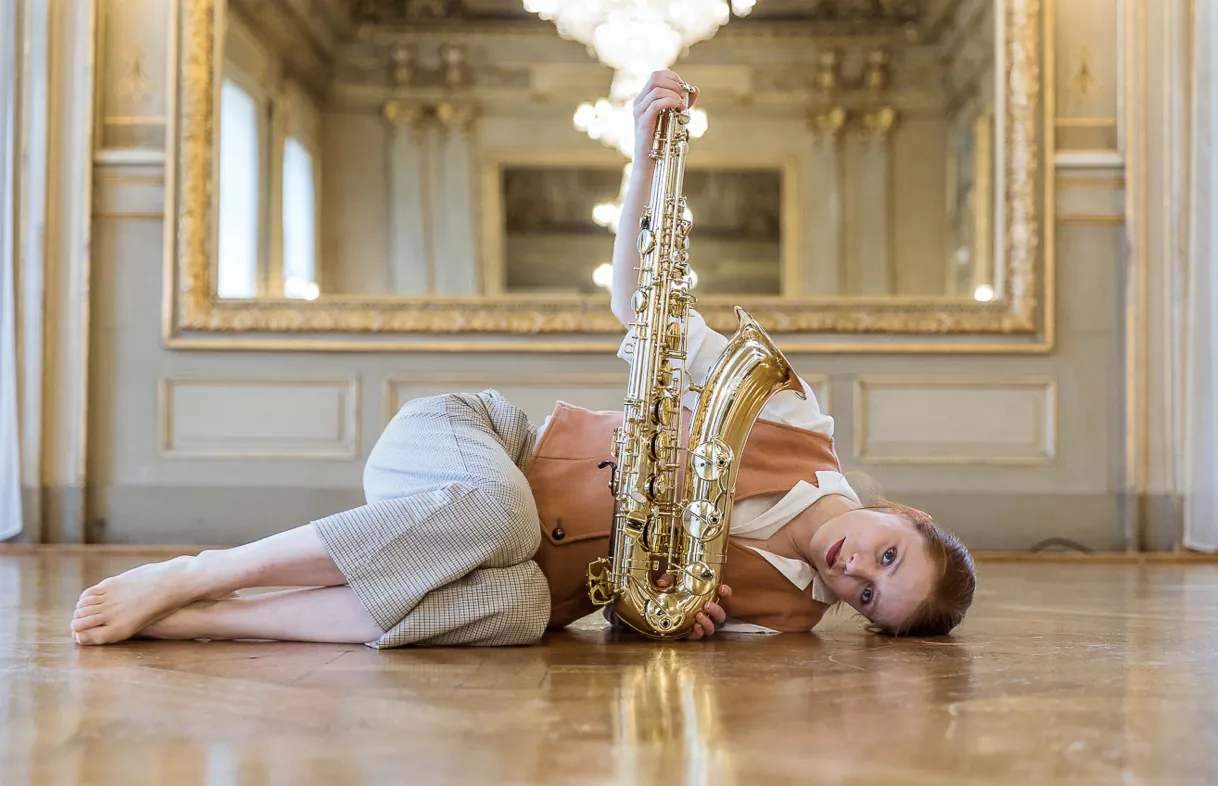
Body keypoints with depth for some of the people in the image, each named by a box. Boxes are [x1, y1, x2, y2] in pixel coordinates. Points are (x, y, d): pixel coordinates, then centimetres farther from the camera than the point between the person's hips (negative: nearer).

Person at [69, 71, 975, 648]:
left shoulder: (788, 603, 2)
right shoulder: (798, 421, -2)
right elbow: (639, 297, 4)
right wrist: (648, 154, -10)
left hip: (538, 571, 1)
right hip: (459, 434, -1)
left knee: (517, 609, -38)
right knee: (495, 512, -39)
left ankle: (194, 621, -33)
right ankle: (190, 577, -29)